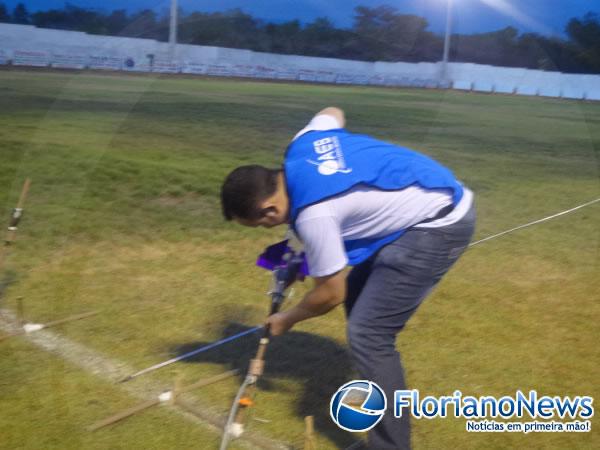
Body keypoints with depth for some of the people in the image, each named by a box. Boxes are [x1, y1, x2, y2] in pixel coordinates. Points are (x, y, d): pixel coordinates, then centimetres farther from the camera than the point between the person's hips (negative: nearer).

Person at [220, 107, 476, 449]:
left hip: (438, 225, -11)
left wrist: (288, 319, 8)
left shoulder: (313, 214, -25)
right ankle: (382, 392, 36)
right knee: (357, 294, 20)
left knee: (368, 334, -12)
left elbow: (330, 293, -12)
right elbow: (333, 113, 23)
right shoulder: (303, 142, -1)